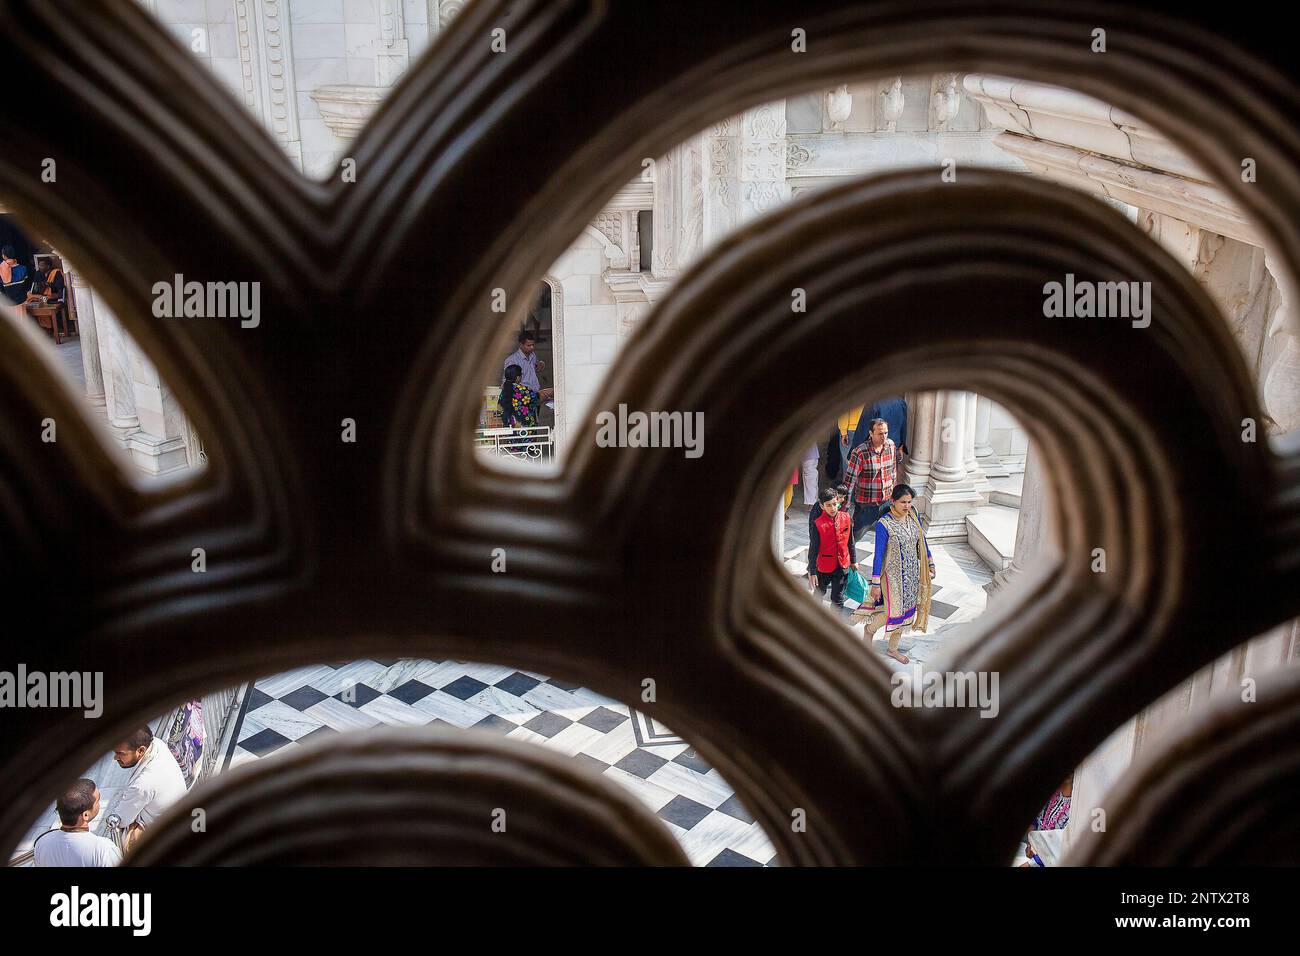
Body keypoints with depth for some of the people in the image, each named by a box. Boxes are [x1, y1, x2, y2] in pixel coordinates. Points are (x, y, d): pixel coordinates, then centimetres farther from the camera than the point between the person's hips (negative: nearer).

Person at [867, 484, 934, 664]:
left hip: (912, 573, 6)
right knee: (893, 611, 0)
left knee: (906, 609, 15)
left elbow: (922, 542, 10)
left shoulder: (913, 516, -4)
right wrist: (876, 584, -14)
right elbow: (878, 555, -17)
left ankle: (893, 649, 32)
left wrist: (930, 564, 16)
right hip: (893, 574, -6)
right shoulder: (884, 525, -22)